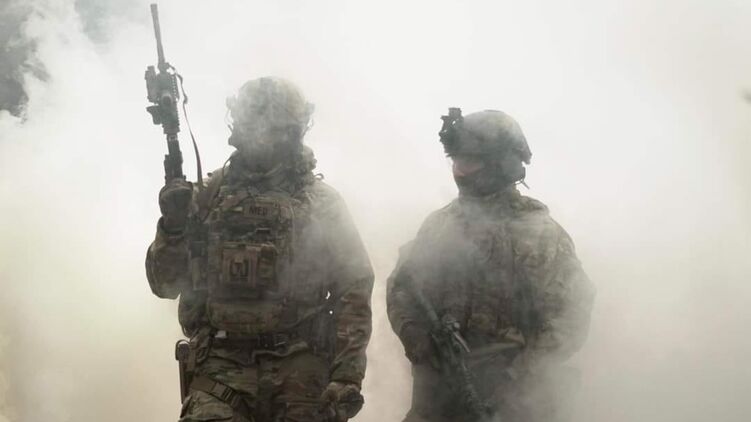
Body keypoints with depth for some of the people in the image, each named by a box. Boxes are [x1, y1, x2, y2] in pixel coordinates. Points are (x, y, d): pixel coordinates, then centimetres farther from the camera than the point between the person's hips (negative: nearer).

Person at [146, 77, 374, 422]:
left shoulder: (320, 202, 6)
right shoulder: (207, 196, 11)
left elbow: (353, 289, 1)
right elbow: (164, 283, 13)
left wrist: (347, 377, -8)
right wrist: (172, 226, -6)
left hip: (300, 374, -1)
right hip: (222, 367, 1)